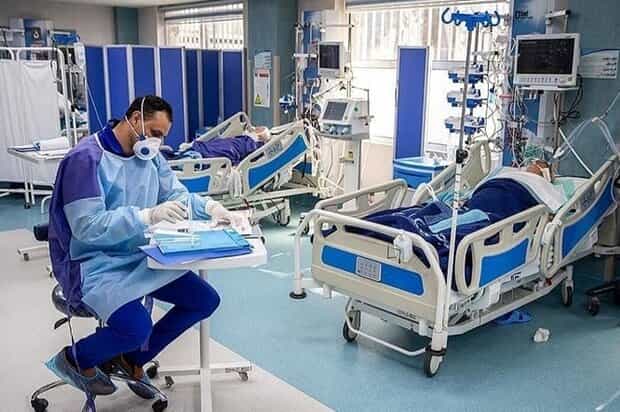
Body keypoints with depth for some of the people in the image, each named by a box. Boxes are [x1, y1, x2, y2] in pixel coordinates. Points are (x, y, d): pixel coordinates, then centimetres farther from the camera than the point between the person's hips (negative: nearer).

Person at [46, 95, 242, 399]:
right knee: (137, 327, -30)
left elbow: (176, 194, 9)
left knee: (205, 299, 2)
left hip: (139, 257, 8)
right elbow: (87, 227, -26)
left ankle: (134, 359, 18)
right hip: (94, 264, -8)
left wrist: (209, 207, -12)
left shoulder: (150, 156, 5)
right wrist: (148, 216, -33)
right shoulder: (86, 158, -19)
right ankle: (75, 359, 5)